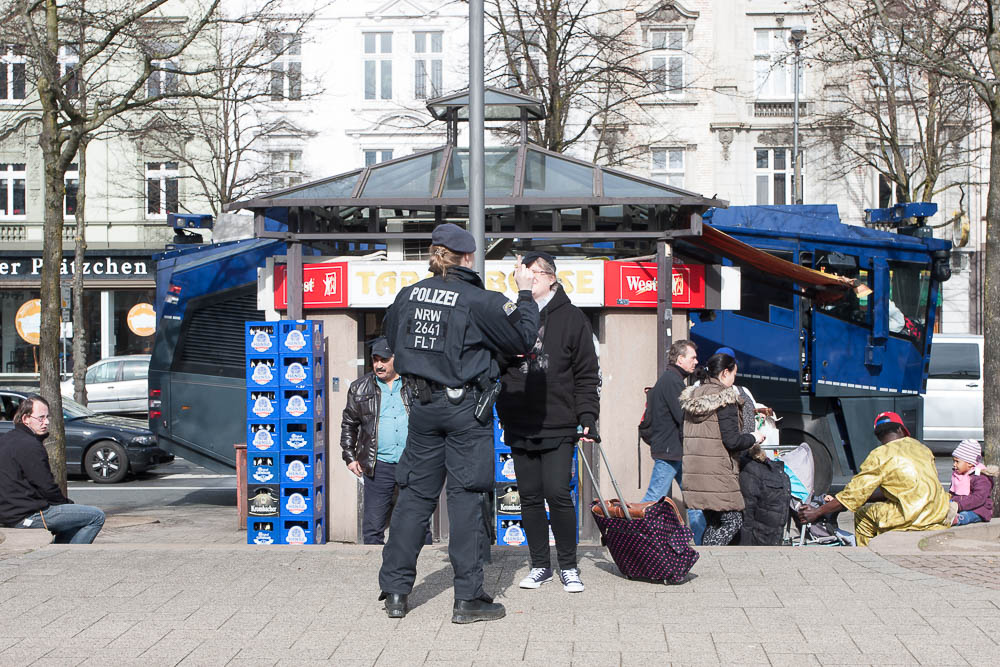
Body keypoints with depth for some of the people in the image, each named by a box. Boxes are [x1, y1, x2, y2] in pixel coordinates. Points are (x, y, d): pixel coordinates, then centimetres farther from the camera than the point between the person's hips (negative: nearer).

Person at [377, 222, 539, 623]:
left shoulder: (408, 295, 3)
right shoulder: (478, 301, -12)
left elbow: (392, 338, 19)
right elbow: (523, 339, -6)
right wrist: (525, 294, 4)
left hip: (423, 405, 4)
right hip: (467, 407, -4)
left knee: (415, 493, 11)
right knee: (465, 496, 0)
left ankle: (395, 591, 14)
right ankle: (468, 598, 2)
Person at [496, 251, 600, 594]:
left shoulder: (571, 318, 3)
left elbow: (587, 373, 2)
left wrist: (587, 416, -6)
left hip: (558, 426, -3)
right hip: (519, 426, 3)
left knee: (558, 494, -8)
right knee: (530, 497, 8)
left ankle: (569, 566, 7)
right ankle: (540, 565, 20)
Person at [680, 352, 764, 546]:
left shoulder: (692, 397, 13)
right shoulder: (725, 399, -10)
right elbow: (731, 441, -15)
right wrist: (753, 438, 3)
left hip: (693, 470, 8)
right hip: (718, 471, -8)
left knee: (712, 523, 15)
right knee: (733, 521, 0)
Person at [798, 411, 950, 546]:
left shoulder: (879, 456, -3)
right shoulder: (919, 446, 15)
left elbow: (854, 493, -3)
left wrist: (817, 512, 4)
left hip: (914, 521, -6)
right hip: (940, 516, 6)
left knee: (862, 513, 12)